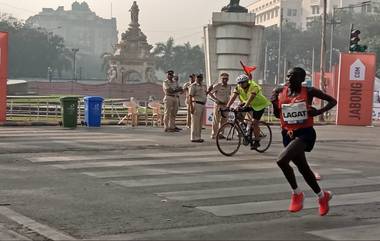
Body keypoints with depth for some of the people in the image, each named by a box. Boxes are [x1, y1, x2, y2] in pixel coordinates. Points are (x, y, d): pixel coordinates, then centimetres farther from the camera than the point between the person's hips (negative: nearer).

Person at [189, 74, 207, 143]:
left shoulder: (203, 86, 18)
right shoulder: (193, 86, -7)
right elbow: (190, 96, -11)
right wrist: (191, 107, -18)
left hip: (203, 105, 8)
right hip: (196, 104, -8)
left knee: (200, 122, 10)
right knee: (195, 122, -7)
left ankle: (198, 137, 16)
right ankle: (194, 138, -4)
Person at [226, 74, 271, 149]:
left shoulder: (254, 87, -31)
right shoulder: (238, 88, -14)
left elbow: (250, 98, -44)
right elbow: (233, 97, -22)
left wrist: (245, 106, -57)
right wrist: (227, 107, -35)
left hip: (259, 105, -6)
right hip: (250, 104, 6)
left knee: (255, 123, -11)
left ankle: (257, 141, 2)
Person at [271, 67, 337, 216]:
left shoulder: (309, 92, -7)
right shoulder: (280, 92, 4)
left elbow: (332, 101, 0)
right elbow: (278, 115, 13)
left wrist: (319, 112, -15)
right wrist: (274, 103, -6)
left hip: (305, 133, -6)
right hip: (288, 134, 6)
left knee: (282, 160, -24)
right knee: (303, 168, 14)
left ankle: (297, 193, -4)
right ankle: (322, 195, 37)